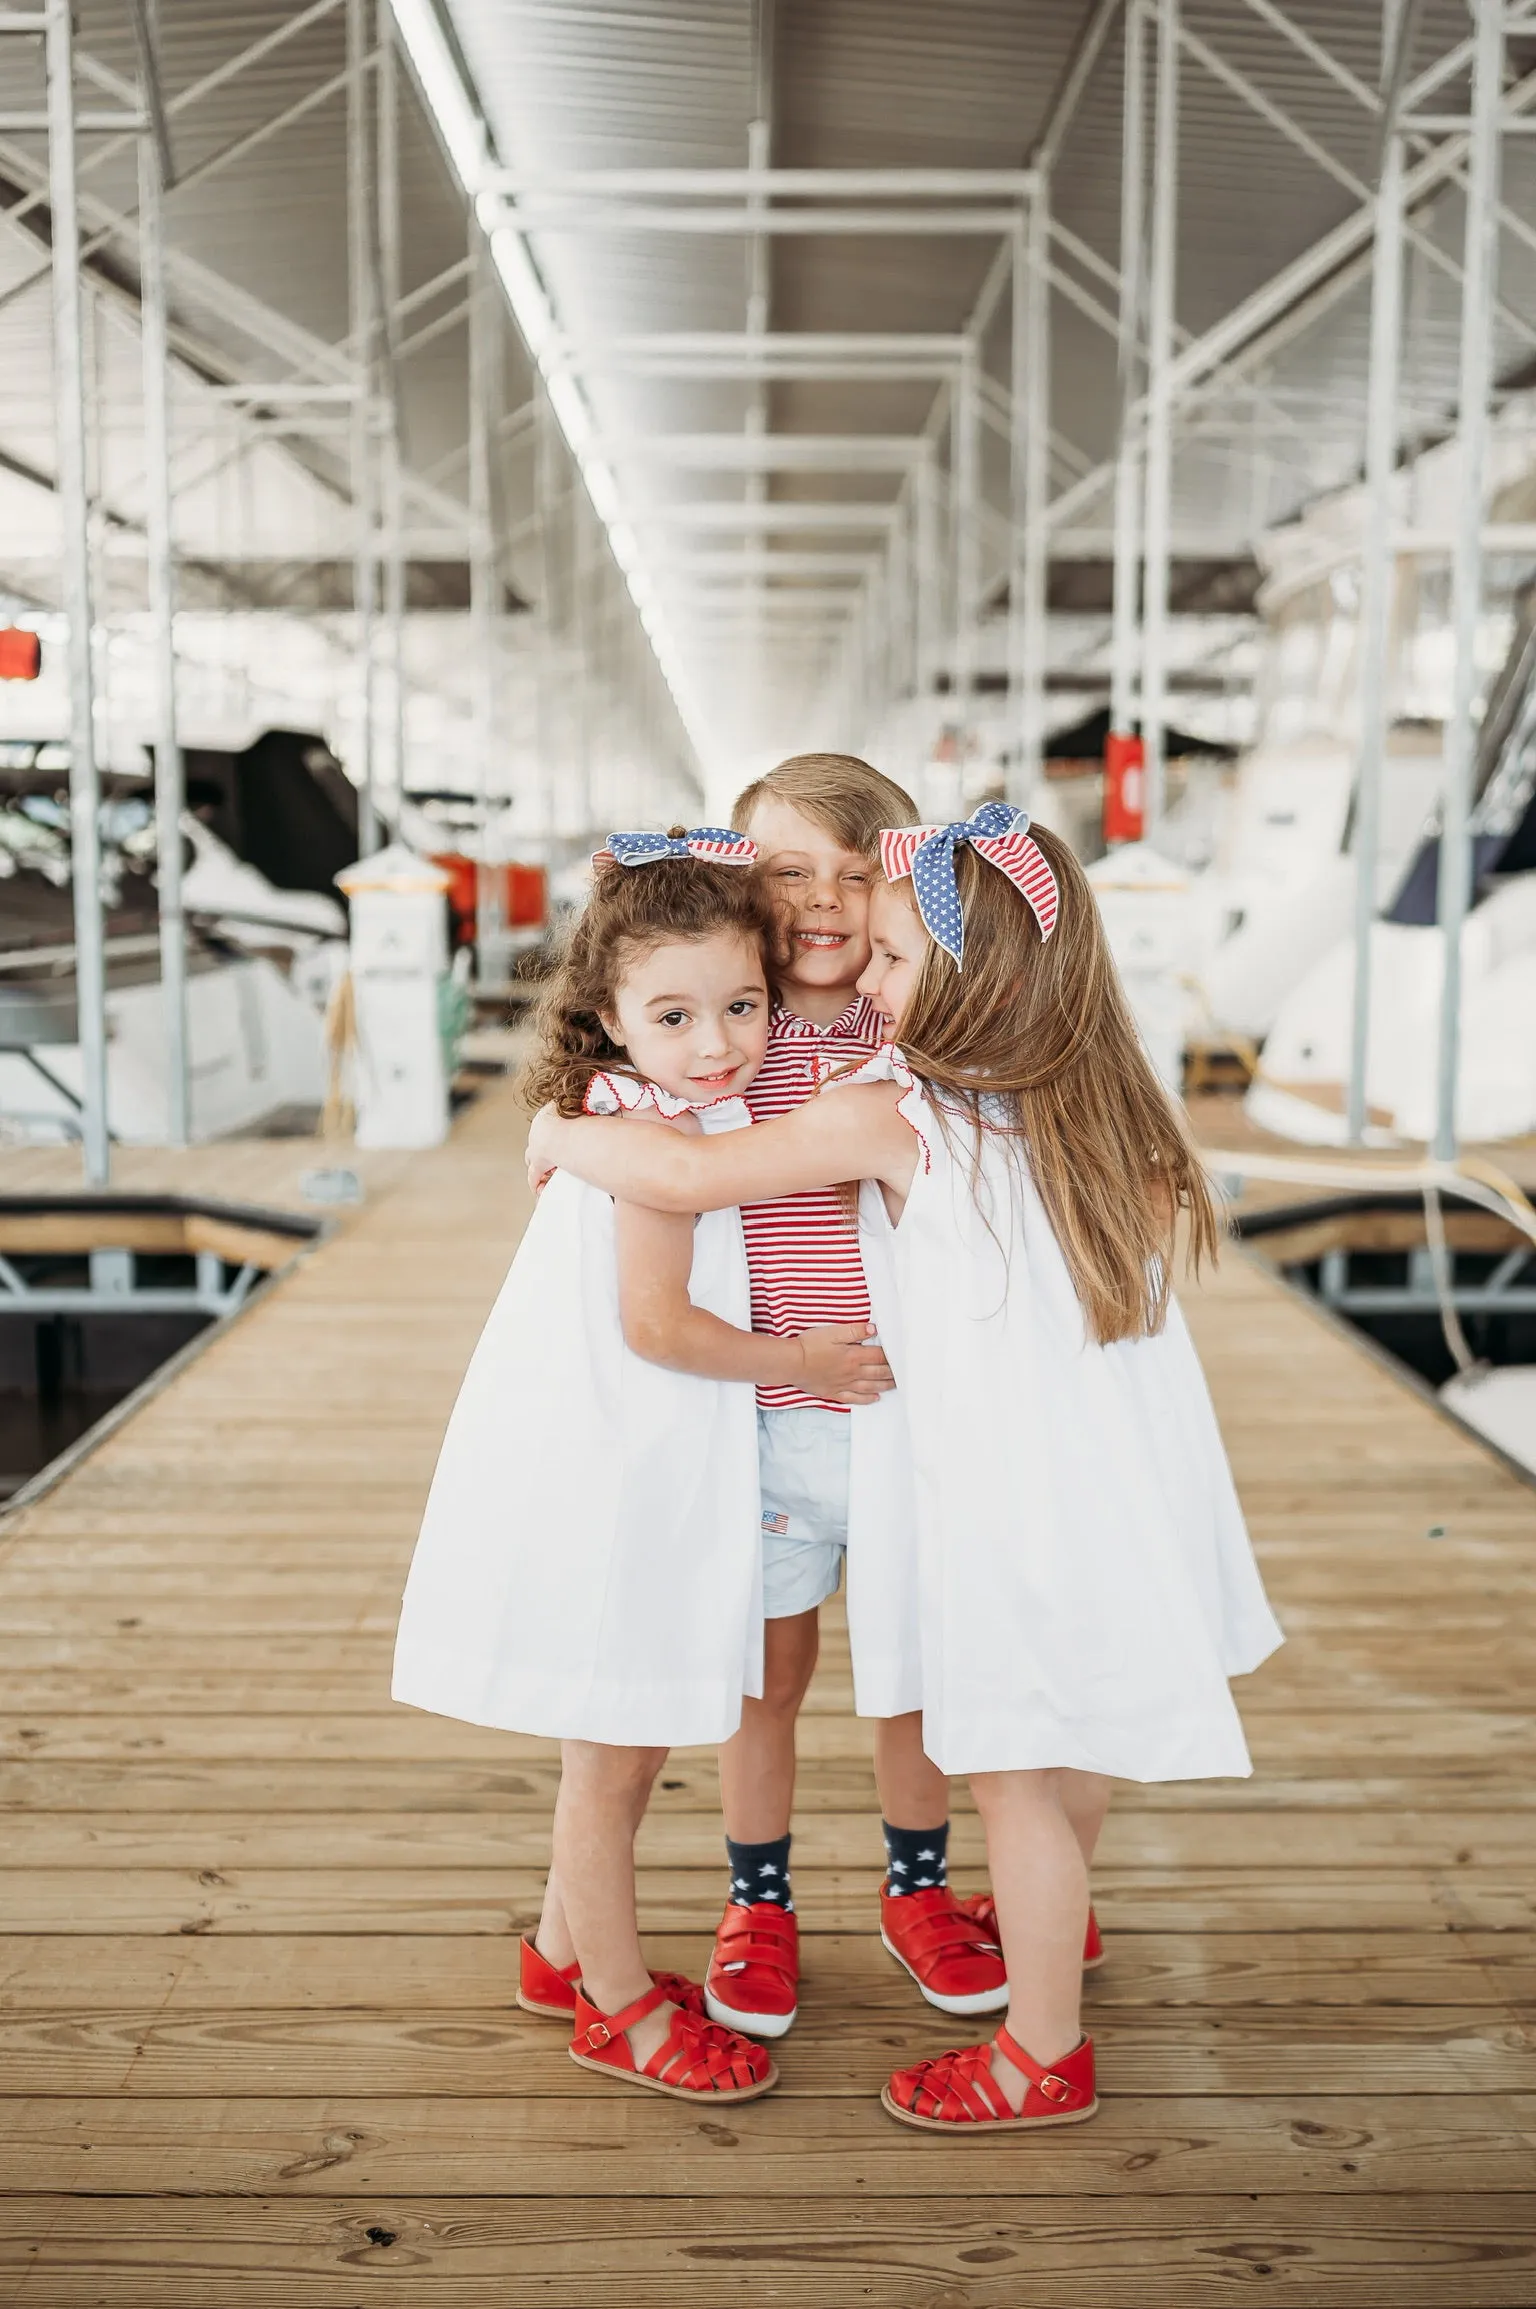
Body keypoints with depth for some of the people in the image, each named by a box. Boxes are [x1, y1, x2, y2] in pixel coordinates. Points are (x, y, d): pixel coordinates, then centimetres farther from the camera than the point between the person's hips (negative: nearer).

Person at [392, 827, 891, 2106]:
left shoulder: (649, 1115, 8)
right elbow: (653, 1321, -22)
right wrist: (798, 1362, -11)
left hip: (634, 1473, 9)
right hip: (598, 1483, -9)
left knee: (633, 1739, 21)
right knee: (612, 1751, 6)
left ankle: (567, 1950, 38)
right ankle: (617, 2002, 22)